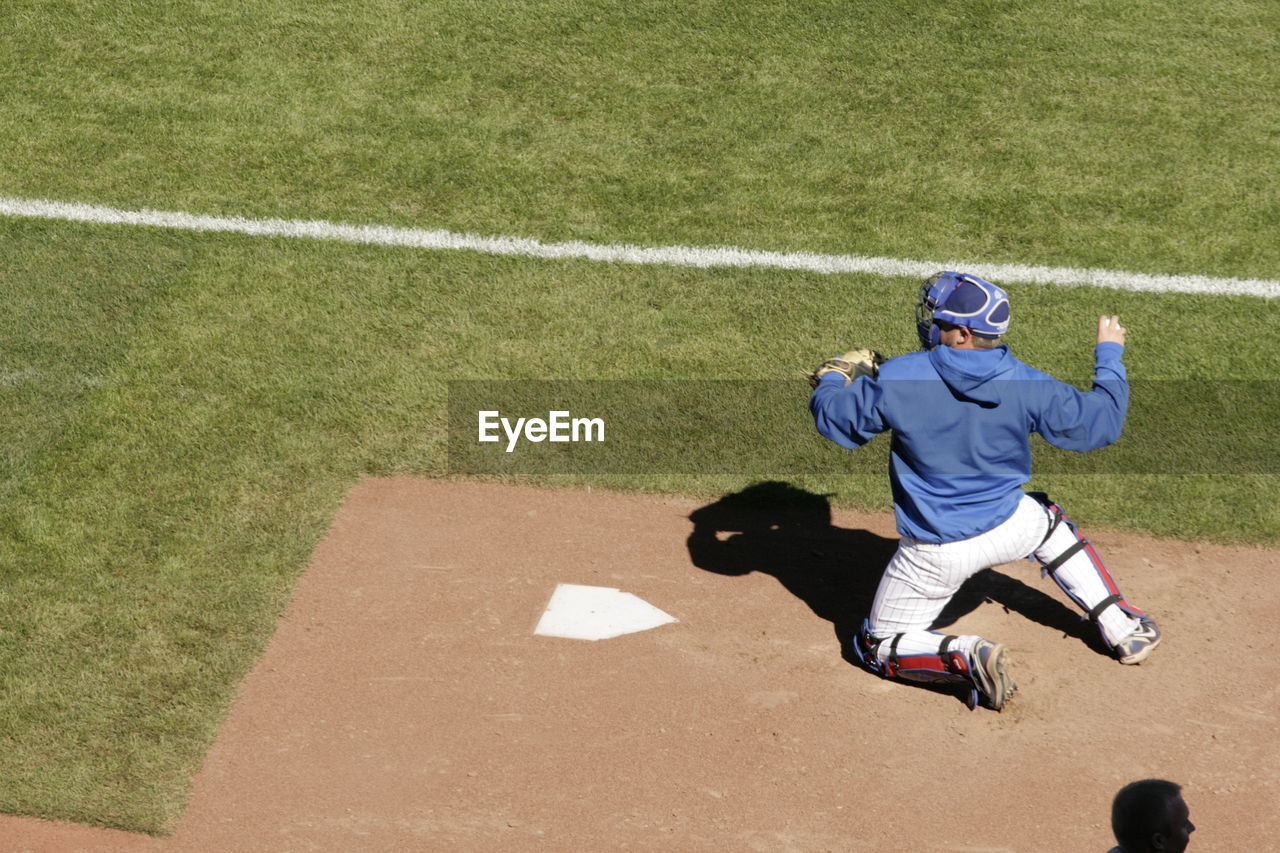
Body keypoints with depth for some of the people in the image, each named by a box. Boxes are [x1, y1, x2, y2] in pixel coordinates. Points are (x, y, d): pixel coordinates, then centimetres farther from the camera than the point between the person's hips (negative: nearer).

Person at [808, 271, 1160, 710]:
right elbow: (1099, 423, 0)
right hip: (1008, 529, 3)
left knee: (878, 646, 14)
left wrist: (829, 382, 19)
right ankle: (1124, 629, 32)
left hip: (937, 554, -3)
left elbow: (833, 417, -5)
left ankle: (965, 656, -14)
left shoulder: (898, 378, -17)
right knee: (1049, 521, 38)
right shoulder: (1026, 384, -11)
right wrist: (1109, 355, 16)